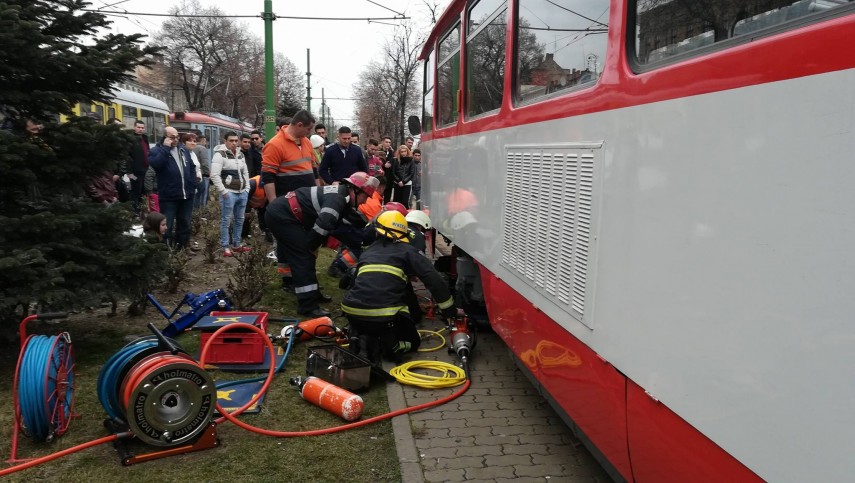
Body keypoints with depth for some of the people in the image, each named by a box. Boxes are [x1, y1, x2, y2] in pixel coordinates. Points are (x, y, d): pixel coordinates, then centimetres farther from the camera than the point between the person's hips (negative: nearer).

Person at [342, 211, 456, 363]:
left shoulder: (367, 252, 22)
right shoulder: (406, 251, 9)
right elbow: (434, 280, -1)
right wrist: (450, 311, 7)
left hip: (353, 311, 3)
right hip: (387, 315, -3)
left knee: (361, 326, 38)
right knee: (412, 341, 26)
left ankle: (361, 339, 3)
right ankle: (385, 344, -6)